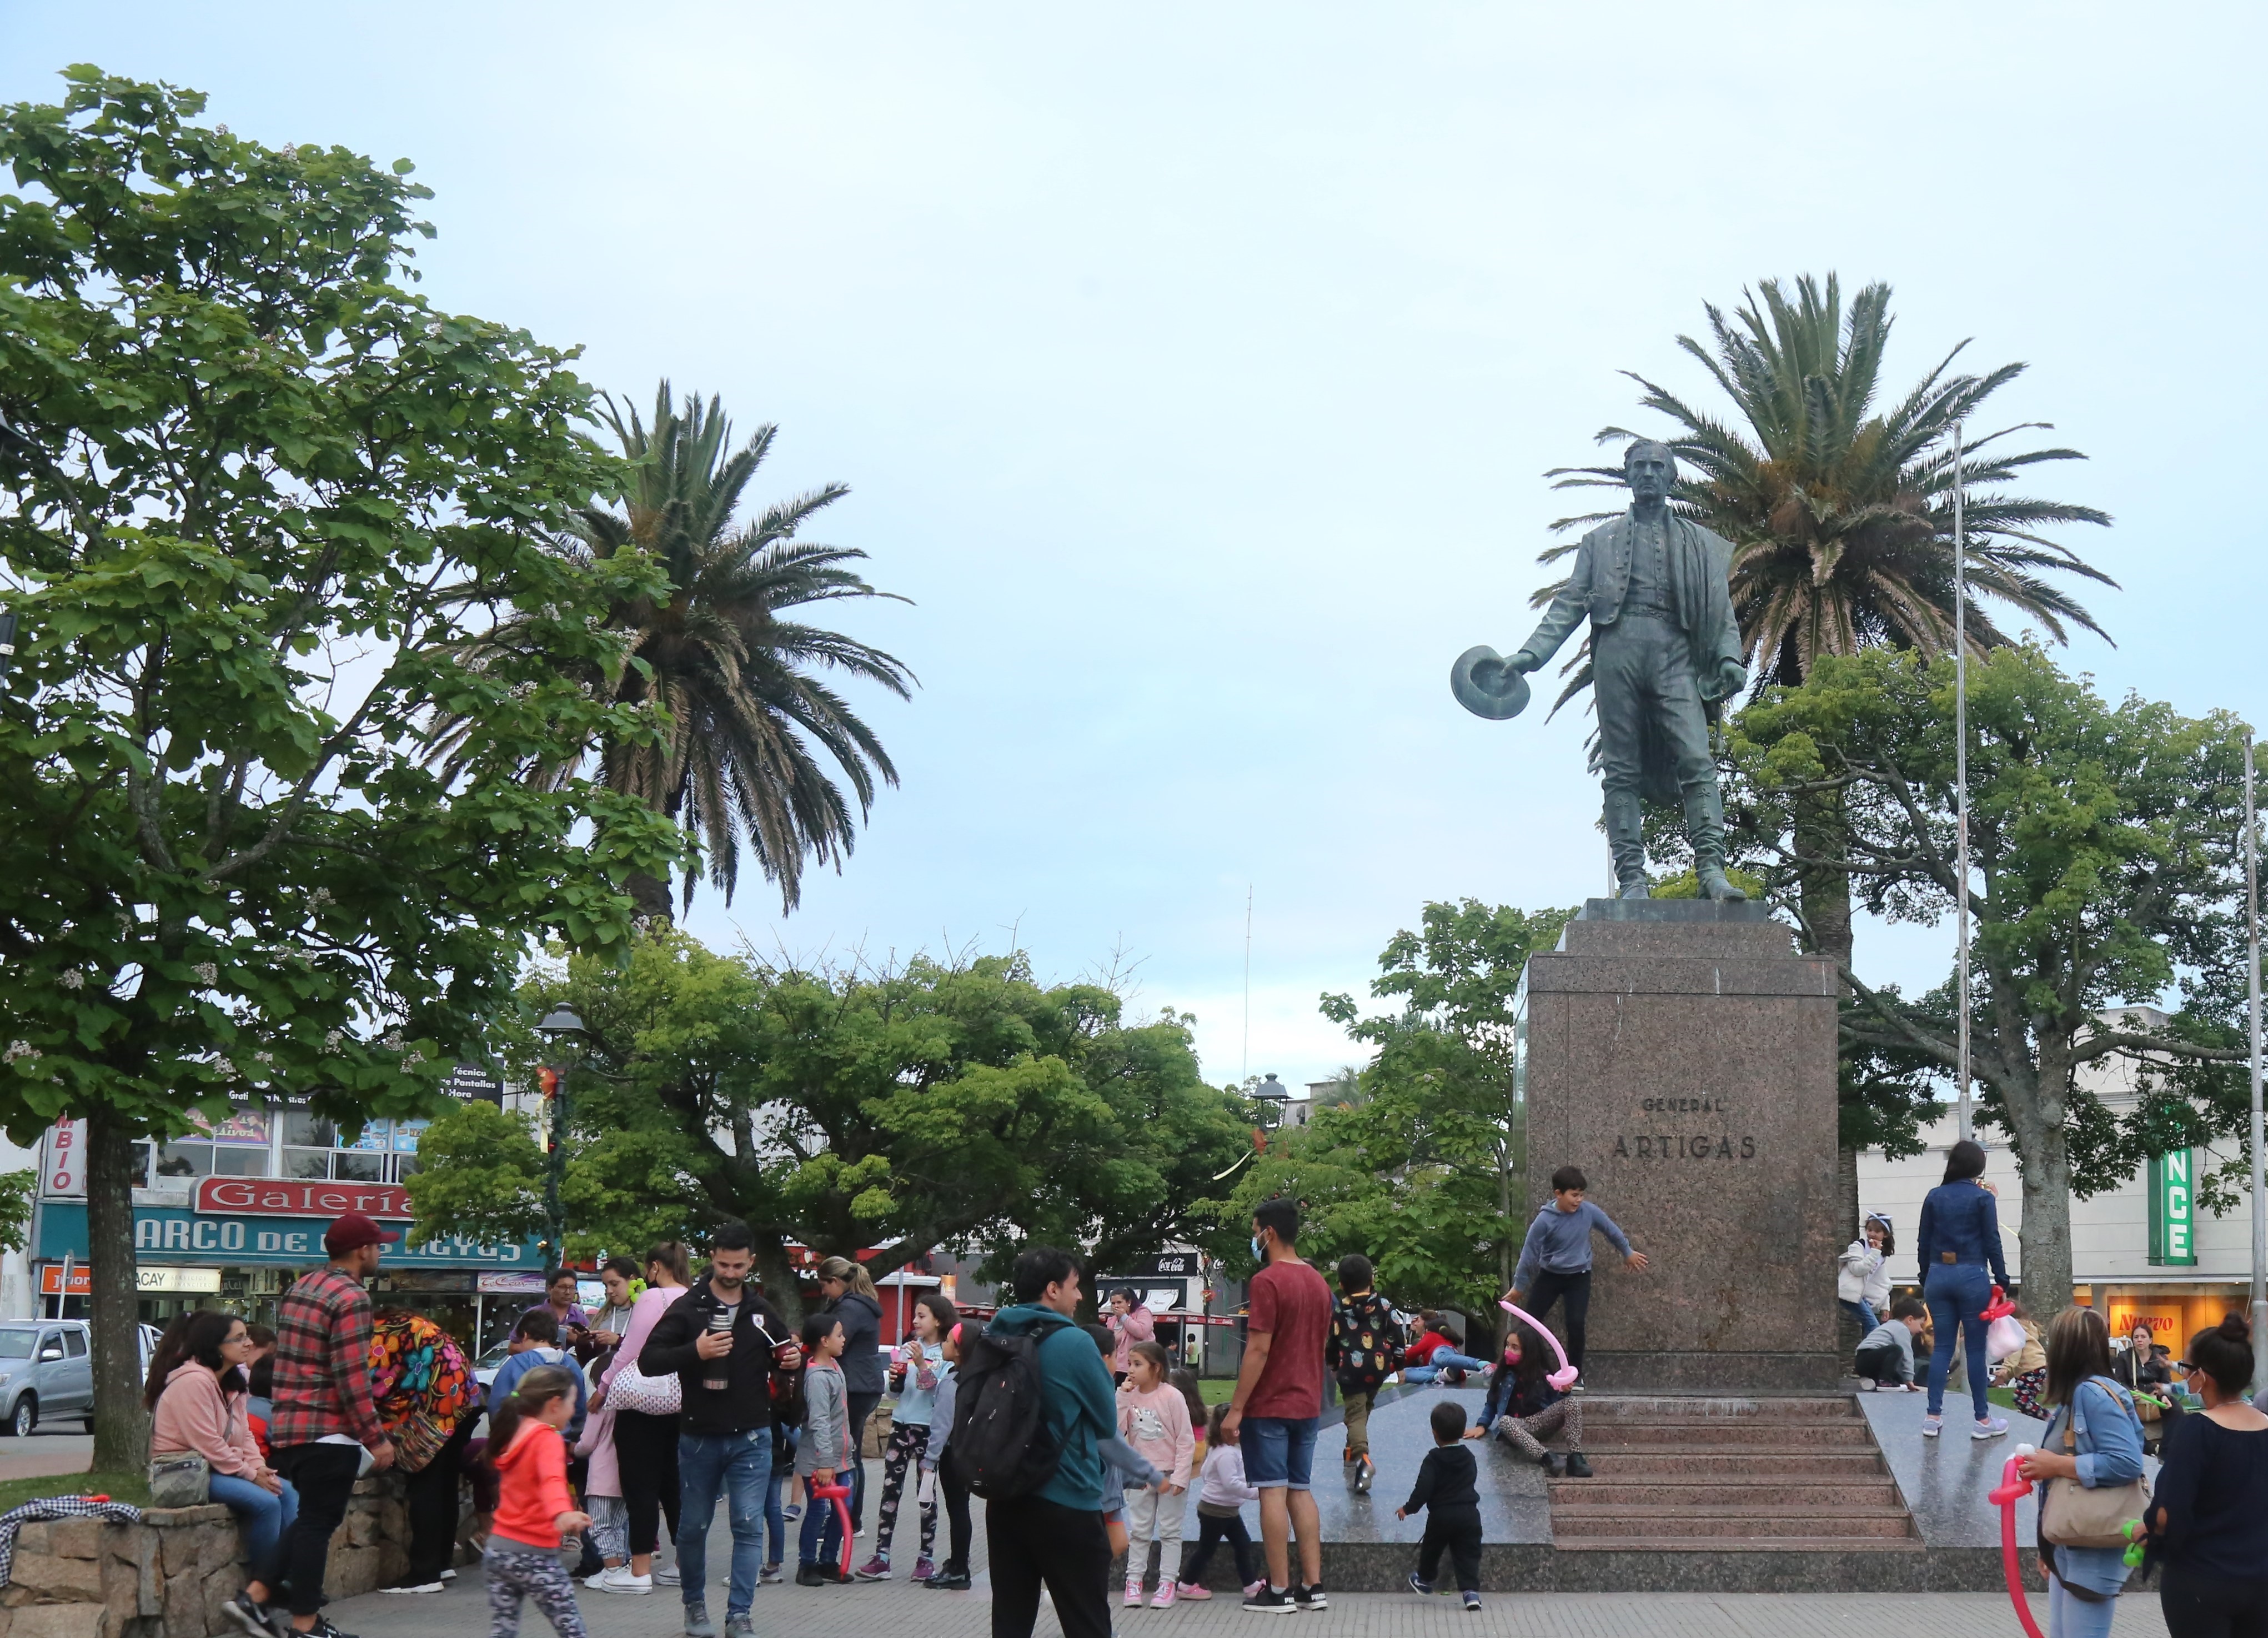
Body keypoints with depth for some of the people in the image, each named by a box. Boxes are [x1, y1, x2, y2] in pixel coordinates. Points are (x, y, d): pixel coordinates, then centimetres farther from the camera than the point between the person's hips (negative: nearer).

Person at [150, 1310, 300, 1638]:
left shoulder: (231, 1382, 13)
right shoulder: (193, 1382, -18)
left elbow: (242, 1435, 12)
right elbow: (208, 1444, -22)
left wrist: (259, 1467, -7)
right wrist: (250, 1474, -16)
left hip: (218, 1468, 10)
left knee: (289, 1495, -12)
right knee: (265, 1503, -26)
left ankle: (257, 1596, -20)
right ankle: (257, 1596, -16)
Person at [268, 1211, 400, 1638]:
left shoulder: (299, 1288, 15)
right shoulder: (351, 1298, -14)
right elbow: (352, 1378, -19)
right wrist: (377, 1438, -14)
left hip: (285, 1427, 8)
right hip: (329, 1433, -8)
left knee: (299, 1518, 18)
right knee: (317, 1523, -3)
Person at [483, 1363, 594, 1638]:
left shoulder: (514, 1434, 12)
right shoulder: (547, 1439, -12)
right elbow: (552, 1479, -32)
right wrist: (562, 1513, -51)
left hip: (498, 1546, 7)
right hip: (535, 1555, -7)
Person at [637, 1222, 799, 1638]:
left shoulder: (762, 1312, 8)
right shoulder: (688, 1308, -3)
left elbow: (783, 1353, 24)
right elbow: (648, 1361, -11)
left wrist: (793, 1359, 0)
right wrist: (695, 1351, -26)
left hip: (751, 1438, 2)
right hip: (699, 1436, -1)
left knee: (749, 1526, -6)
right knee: (694, 1526, 9)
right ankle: (695, 1604, 27)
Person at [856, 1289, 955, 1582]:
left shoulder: (947, 1354, -4)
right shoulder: (908, 1349, 10)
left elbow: (939, 1391, -14)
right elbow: (896, 1392, 14)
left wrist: (921, 1364, -23)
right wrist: (894, 1379, -7)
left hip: (928, 1428, -4)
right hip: (901, 1423, 4)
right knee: (890, 1489, 0)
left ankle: (926, 1558, 12)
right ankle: (881, 1558, -1)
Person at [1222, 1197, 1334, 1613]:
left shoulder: (1267, 1282, -14)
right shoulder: (1318, 1282, 11)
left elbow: (1258, 1350, -18)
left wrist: (1236, 1409, -15)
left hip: (1269, 1406, -7)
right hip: (1307, 1405, 8)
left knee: (1273, 1492, -4)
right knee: (1301, 1491, 11)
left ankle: (1279, 1590, -2)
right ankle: (1312, 1586, 8)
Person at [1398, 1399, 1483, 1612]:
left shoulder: (1433, 1460, -12)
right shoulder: (1469, 1458, 5)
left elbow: (1423, 1488, -16)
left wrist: (1408, 1508, -4)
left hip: (1441, 1516, -3)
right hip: (1469, 1514, 3)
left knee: (1431, 1549, 21)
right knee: (1468, 1554, 3)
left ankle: (1424, 1580, 40)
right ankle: (1471, 1590, -11)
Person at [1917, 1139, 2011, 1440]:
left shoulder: (1934, 1197, 6)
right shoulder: (1983, 1198, -5)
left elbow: (1924, 1242, 8)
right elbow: (1992, 1242, -6)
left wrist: (1926, 1279, 17)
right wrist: (2002, 1279, 1)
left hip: (1939, 1276, 4)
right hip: (1972, 1277, -4)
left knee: (1942, 1346, 8)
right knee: (1976, 1348, 2)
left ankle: (1933, 1416, 4)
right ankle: (1982, 1420, 7)